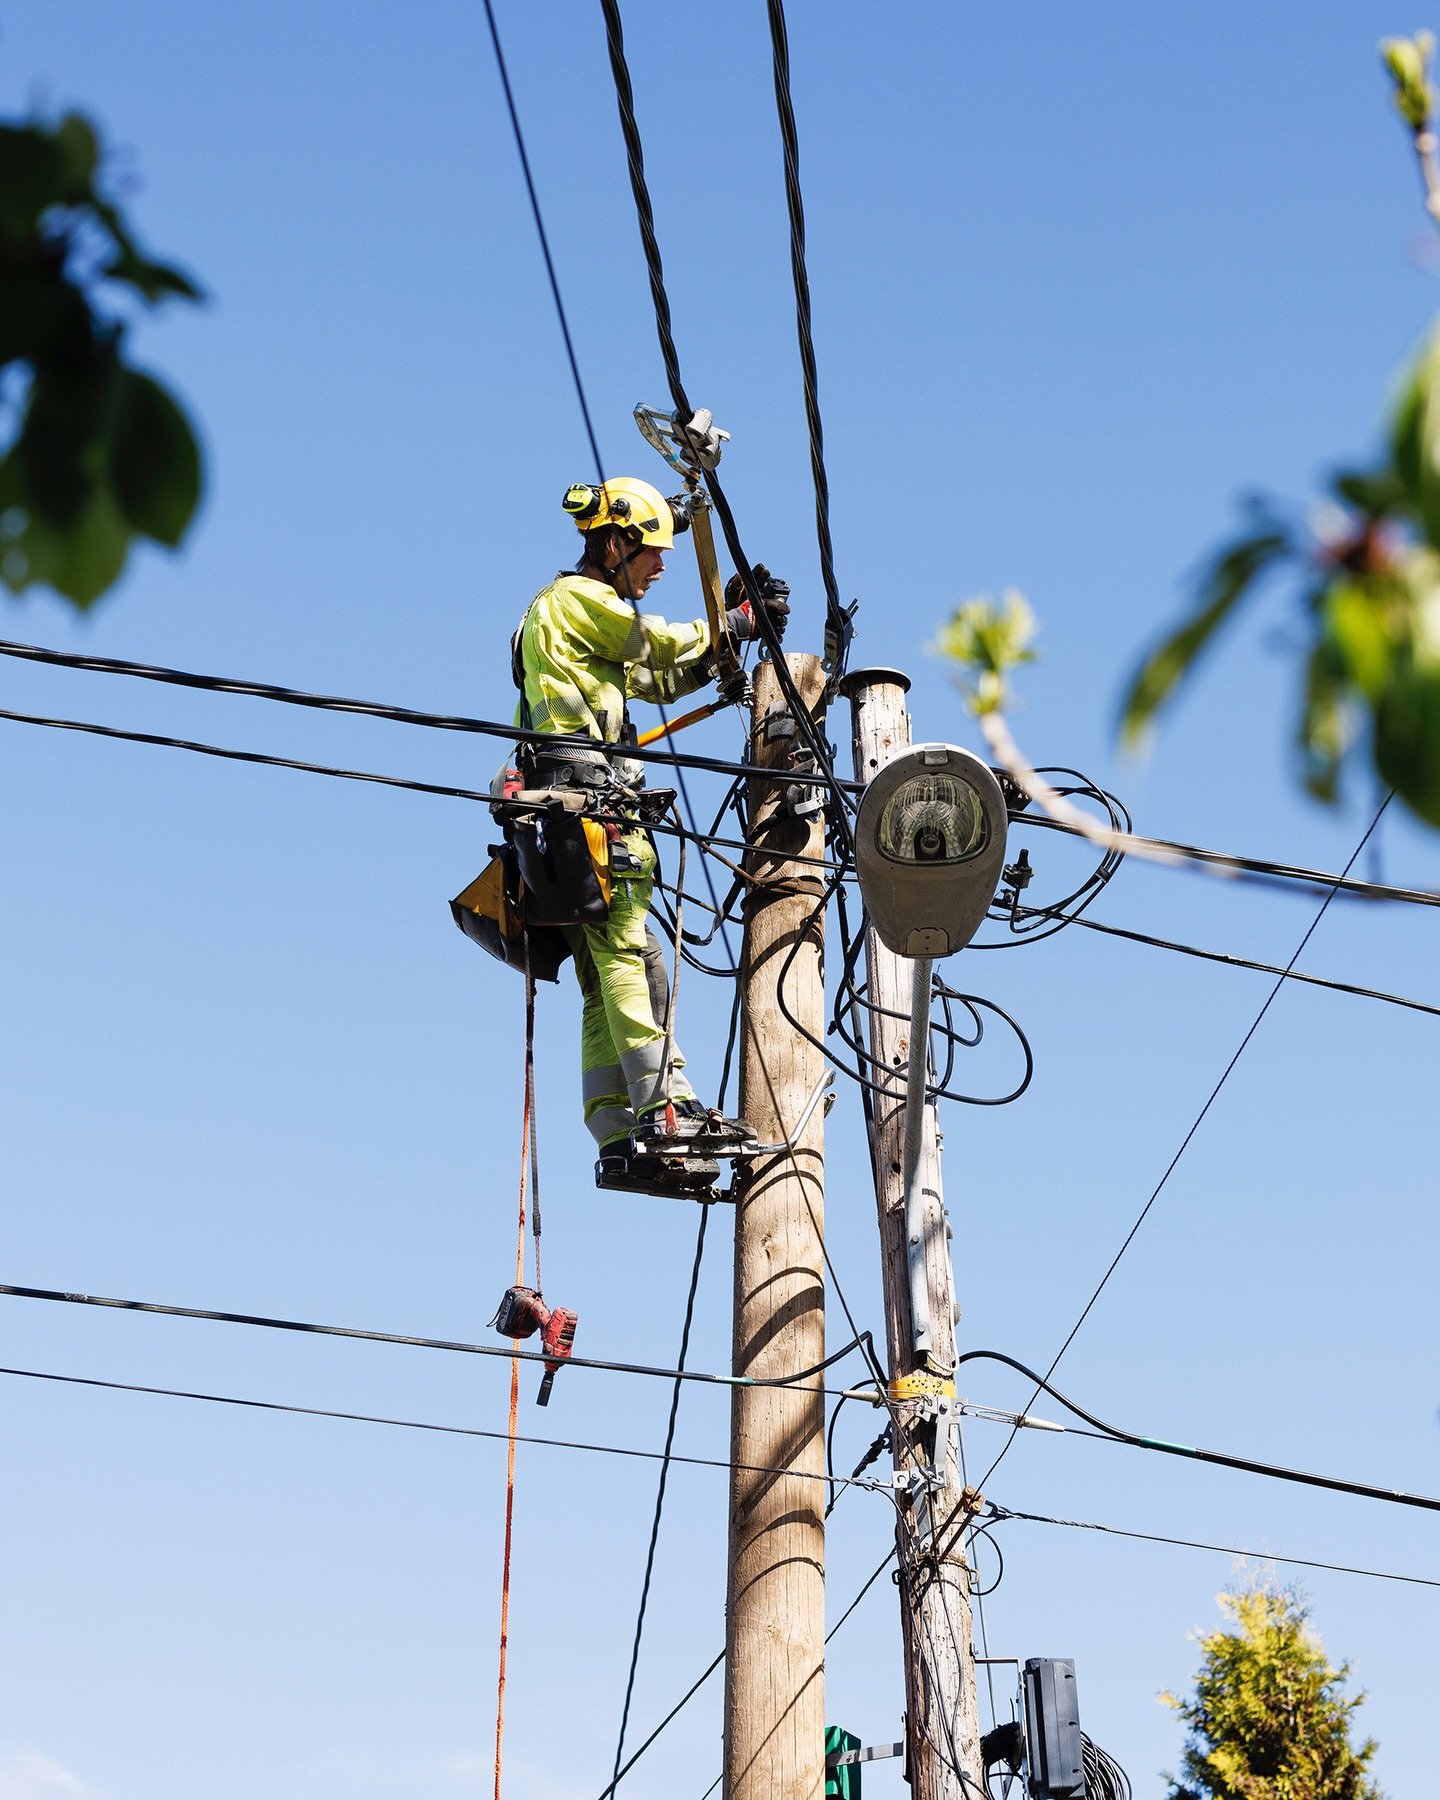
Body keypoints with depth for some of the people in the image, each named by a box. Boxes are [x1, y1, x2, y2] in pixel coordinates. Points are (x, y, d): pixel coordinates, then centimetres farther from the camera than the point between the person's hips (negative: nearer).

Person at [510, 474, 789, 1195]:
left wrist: (728, 624, 21)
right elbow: (663, 644, -4)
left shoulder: (583, 612, 30)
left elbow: (664, 679, 30)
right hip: (586, 795, -10)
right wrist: (734, 622, 12)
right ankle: (669, 1109, -26)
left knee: (607, 981, 3)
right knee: (632, 954, -19)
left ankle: (620, 1140, -1)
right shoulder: (577, 598, 0)